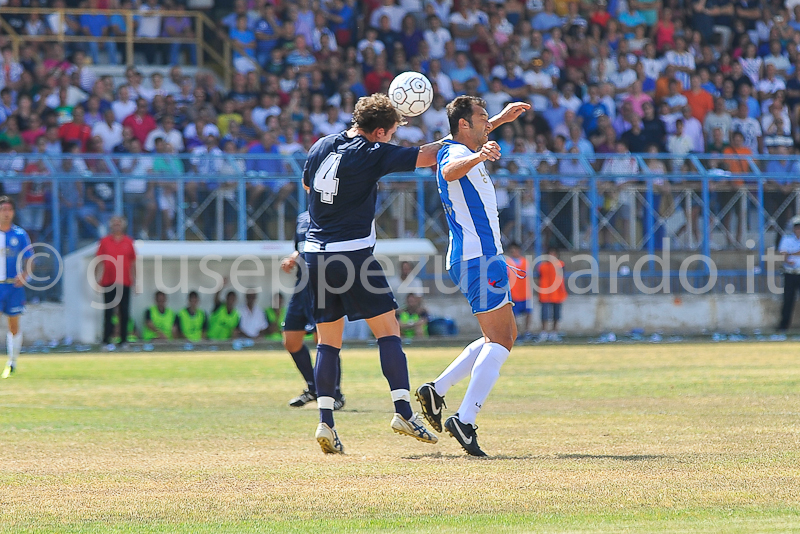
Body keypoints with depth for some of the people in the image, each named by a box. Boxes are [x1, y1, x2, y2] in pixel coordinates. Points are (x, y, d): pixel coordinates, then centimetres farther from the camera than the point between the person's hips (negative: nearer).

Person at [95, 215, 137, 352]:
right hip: (108, 283, -1)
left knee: (124, 313, 3)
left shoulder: (129, 242, 7)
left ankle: (123, 340, 11)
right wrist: (96, 279, -1)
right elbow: (99, 262, 5)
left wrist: (134, 280, 8)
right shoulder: (104, 241, 4)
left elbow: (133, 263, 10)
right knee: (109, 312, -2)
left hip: (125, 283, 1)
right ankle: (106, 341, -2)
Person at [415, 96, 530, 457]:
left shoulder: (464, 151, 17)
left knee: (506, 335, 17)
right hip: (478, 257, -11)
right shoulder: (454, 154, -13)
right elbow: (451, 170, -40)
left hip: (473, 258, 11)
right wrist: (479, 157, -58)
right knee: (499, 340, -14)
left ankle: (437, 390, 11)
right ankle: (465, 420, -22)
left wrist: (500, 119, 46)